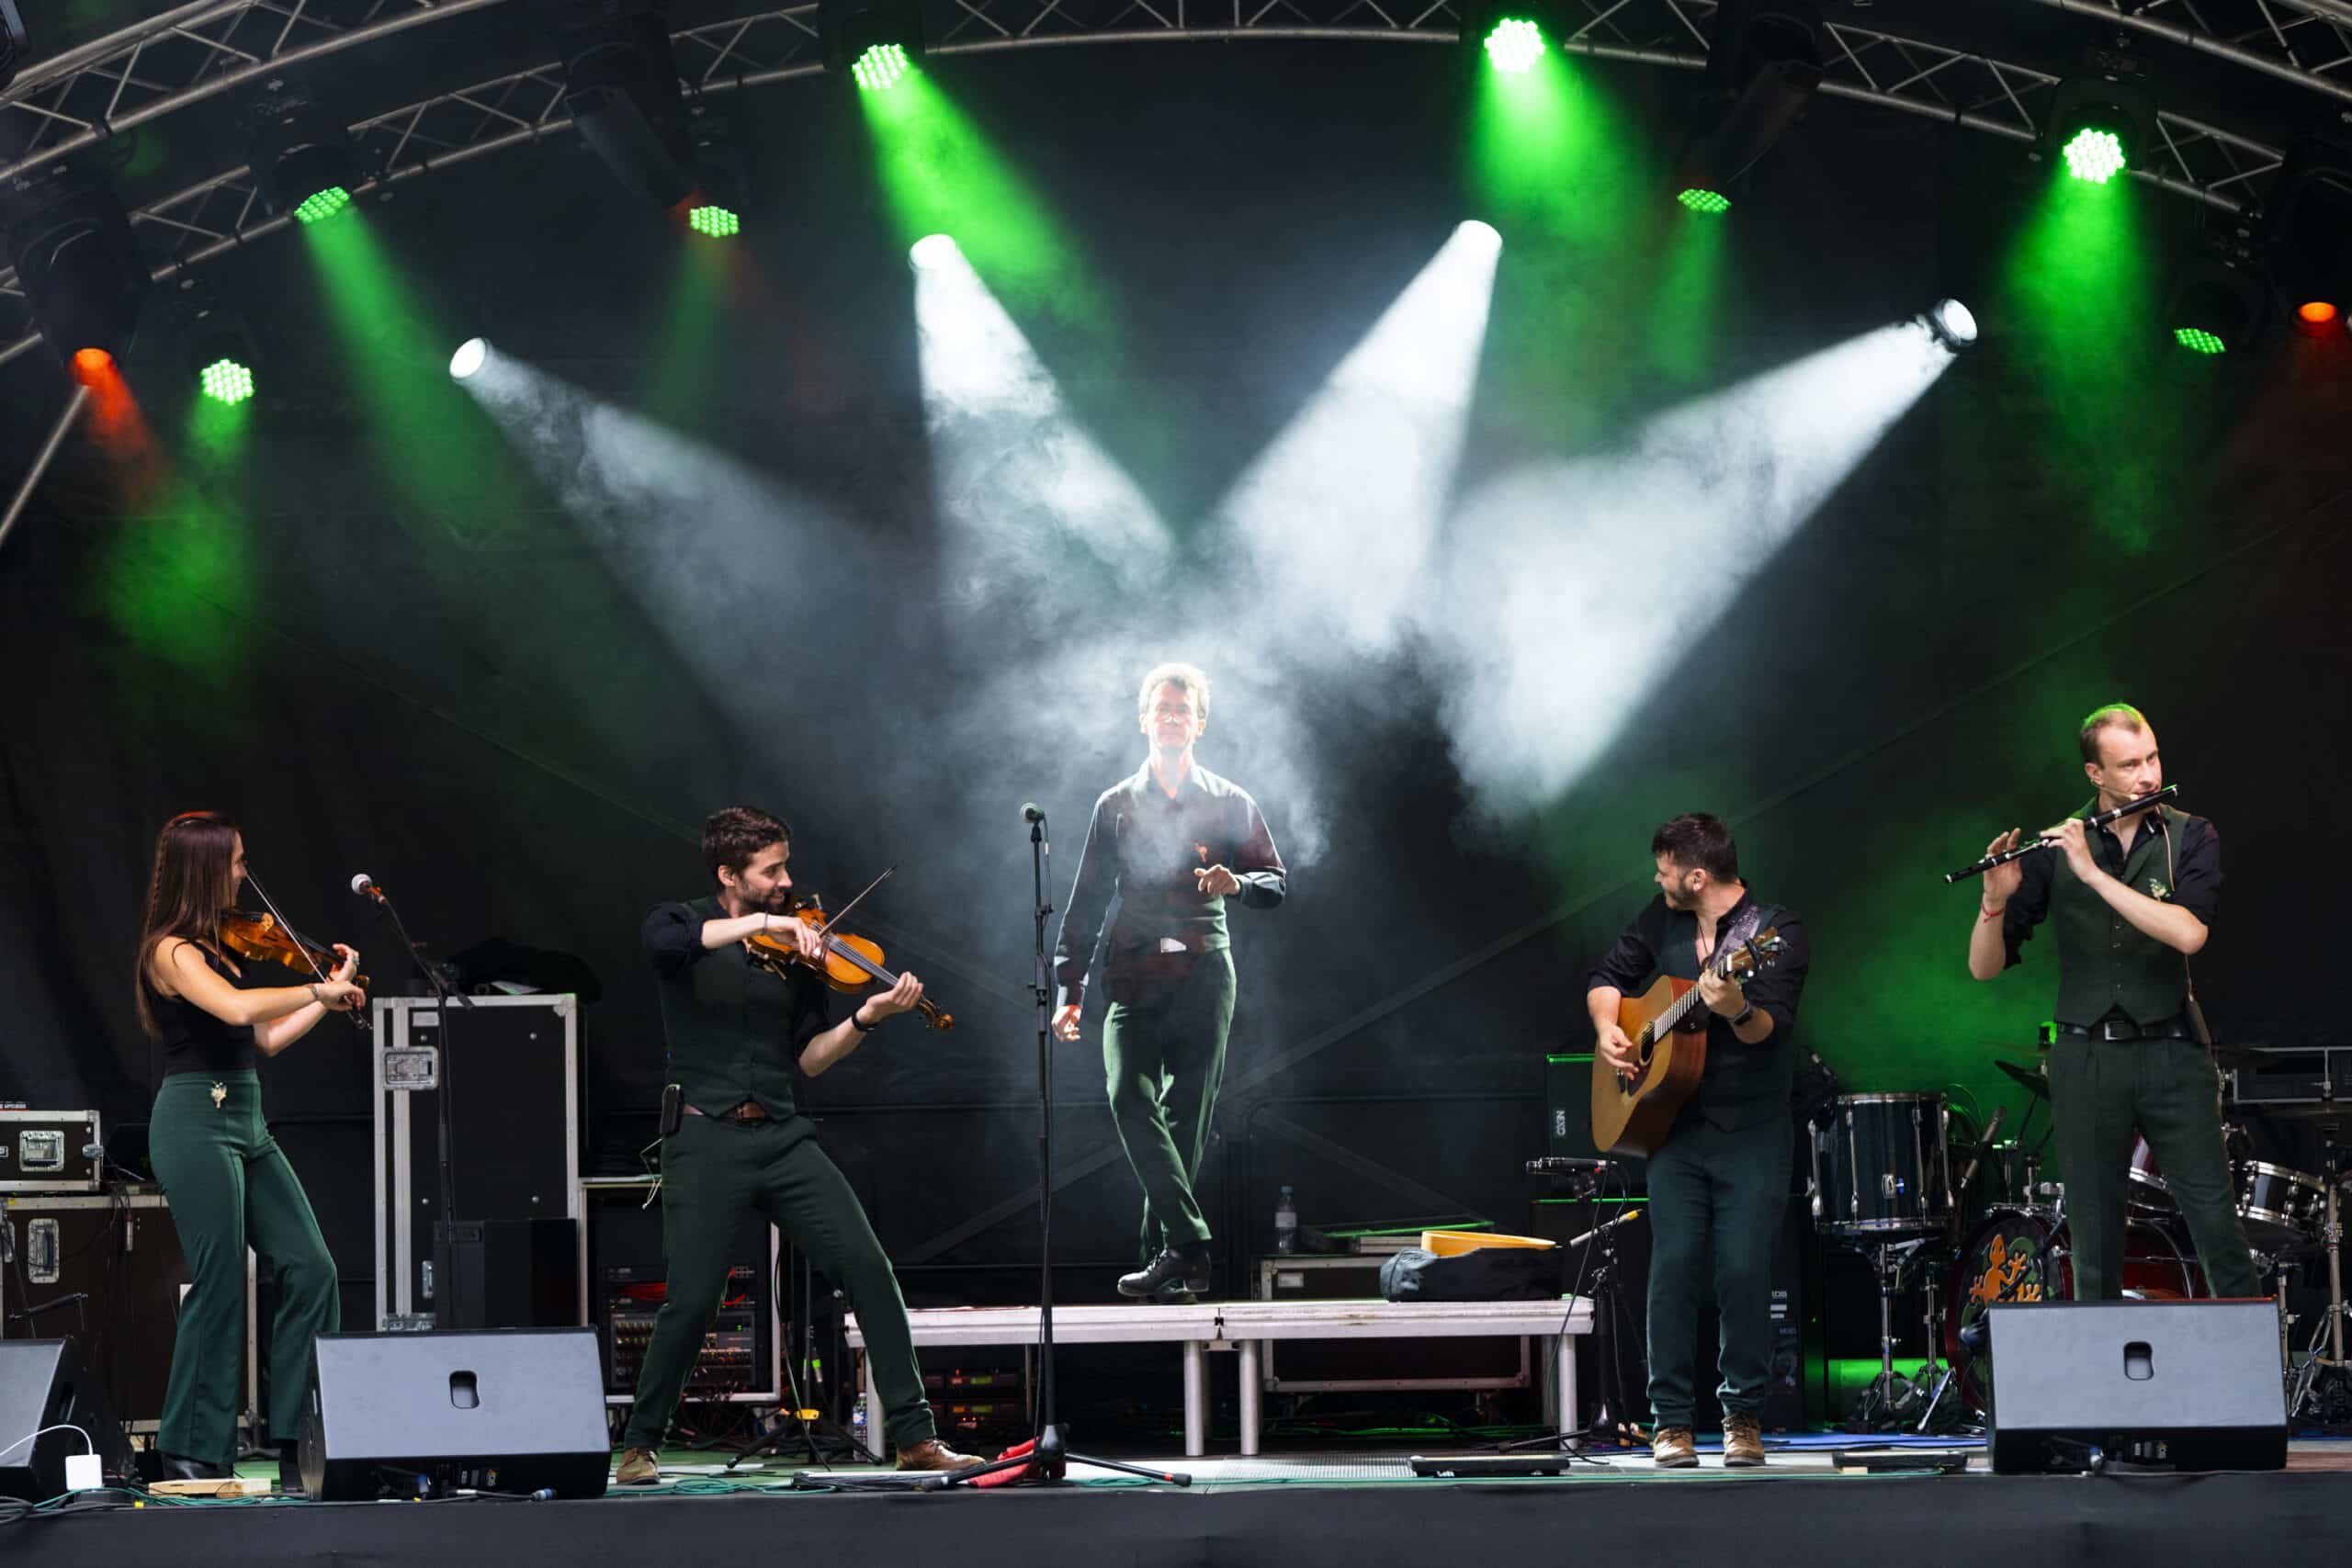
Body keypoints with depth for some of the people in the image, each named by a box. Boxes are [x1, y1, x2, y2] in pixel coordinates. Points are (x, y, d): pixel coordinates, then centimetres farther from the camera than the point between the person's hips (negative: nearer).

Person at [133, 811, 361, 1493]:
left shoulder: (212, 946, 17)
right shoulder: (172, 951, -11)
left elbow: (264, 1039, 20)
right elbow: (238, 1007, -29)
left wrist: (328, 998, 15)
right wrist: (321, 988, -19)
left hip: (244, 1124, 9)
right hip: (197, 1123, -9)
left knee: (310, 1270, 2)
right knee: (220, 1287, -7)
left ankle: (296, 1434, 8)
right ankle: (193, 1453, 3)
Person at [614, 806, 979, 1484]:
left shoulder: (795, 945, 12)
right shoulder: (681, 924, 2)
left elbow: (809, 1057, 10)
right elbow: (666, 942, -25)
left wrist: (867, 1016, -7)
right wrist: (761, 922, -29)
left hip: (781, 1135, 4)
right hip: (706, 1138, -4)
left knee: (869, 1268, -8)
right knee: (691, 1301, -10)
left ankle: (916, 1437, -3)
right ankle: (639, 1446, 11)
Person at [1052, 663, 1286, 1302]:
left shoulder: (1230, 805, 11)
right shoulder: (1117, 806, 15)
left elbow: (1276, 883, 8)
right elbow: (1087, 901, 14)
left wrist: (1238, 882, -16)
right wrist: (1071, 989, 7)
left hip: (1203, 975, 0)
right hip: (1134, 979, 0)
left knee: (1186, 1117, -1)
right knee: (1130, 1098, -19)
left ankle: (1160, 1250, 7)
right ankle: (1187, 1245, -24)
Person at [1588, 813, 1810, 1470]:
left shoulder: (1777, 932, -9)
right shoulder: (1662, 920, 8)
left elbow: (1771, 1028, -21)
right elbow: (1608, 976, 21)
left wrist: (1737, 1010, -43)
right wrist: (1607, 1031, 2)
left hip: (1752, 1133, -4)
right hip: (1676, 1128, 4)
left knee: (1745, 1272, -7)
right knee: (1674, 1266, -5)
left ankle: (1744, 1417, 8)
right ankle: (1671, 1422, 1)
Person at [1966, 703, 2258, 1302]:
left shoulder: (2191, 838, 1)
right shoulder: (2056, 846, 3)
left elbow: (2188, 934, -18)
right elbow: (1985, 966, 2)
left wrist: (2094, 872, -20)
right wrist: (1996, 900, -19)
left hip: (2171, 1053, -1)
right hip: (2086, 1057, 1)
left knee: (2216, 1222, -5)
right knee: (2094, 1240, 4)